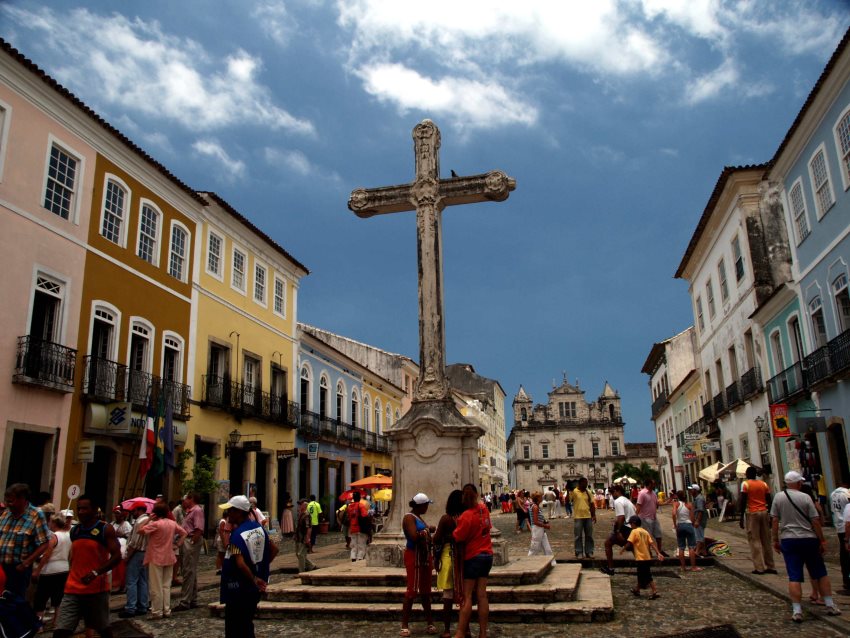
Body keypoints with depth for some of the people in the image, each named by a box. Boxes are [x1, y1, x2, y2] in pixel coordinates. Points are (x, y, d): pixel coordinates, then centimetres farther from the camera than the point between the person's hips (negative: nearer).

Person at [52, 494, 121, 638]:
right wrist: (70, 577, 13)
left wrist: (96, 572, -25)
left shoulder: (105, 529, -8)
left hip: (97, 589, -4)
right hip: (73, 590, 4)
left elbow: (116, 556, -14)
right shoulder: (74, 530, 8)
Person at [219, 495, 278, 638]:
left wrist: (254, 580, -17)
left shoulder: (237, 535, -20)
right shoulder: (259, 528, 3)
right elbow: (274, 549, 11)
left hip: (239, 588, -7)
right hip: (255, 589, 7)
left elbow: (240, 564, -28)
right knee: (247, 625, 19)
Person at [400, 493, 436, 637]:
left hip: (424, 556, 9)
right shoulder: (409, 517, -14)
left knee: (425, 590, 14)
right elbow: (414, 536, -27)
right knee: (412, 590, -7)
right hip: (414, 557, -9)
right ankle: (404, 625, -1)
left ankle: (429, 622, 22)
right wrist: (427, 530, -14)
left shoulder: (418, 517, 15)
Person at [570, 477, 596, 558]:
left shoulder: (588, 492, 8)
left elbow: (592, 504, 12)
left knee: (589, 536, 8)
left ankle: (589, 552, 16)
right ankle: (579, 553, 7)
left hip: (588, 517, 4)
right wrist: (569, 492, -23)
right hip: (578, 517, -4)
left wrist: (594, 515, 6)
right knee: (578, 536, 1)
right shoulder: (573, 492, -5)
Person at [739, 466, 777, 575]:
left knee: (754, 540, -1)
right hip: (764, 512, 5)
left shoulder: (745, 484, -5)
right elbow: (769, 501, 9)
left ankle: (759, 567, -4)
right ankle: (770, 566, 16)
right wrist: (770, 516, 17)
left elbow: (743, 501, -10)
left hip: (752, 513, -5)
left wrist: (741, 517, -5)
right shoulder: (764, 484, 9)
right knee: (766, 540, 13)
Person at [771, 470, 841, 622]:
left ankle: (797, 611, -4)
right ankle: (830, 605, 23)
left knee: (794, 577, 0)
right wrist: (822, 540, 3)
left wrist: (775, 540, 7)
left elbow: (774, 521, -1)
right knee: (820, 574, 16)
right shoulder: (805, 498, -6)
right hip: (809, 539, -1)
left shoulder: (778, 497, -1)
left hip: (788, 540, 1)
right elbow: (815, 521, -6)